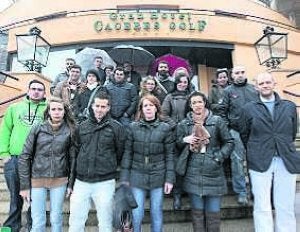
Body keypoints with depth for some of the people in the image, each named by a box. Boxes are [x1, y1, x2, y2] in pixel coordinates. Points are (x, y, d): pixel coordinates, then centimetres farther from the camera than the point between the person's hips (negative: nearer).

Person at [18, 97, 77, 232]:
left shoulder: (69, 131, -1)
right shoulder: (37, 129, -3)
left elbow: (73, 158, 2)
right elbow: (24, 157, -1)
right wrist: (24, 185, -3)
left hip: (60, 180, 0)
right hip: (37, 180, 0)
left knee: (56, 219, 11)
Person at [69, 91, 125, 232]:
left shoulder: (116, 127, -4)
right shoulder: (82, 126, 6)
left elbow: (120, 153, 2)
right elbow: (76, 151, 14)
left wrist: (109, 167, 7)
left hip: (105, 182, -3)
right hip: (81, 181, 3)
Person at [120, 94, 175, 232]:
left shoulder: (165, 128, -1)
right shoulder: (133, 127, 0)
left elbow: (169, 155, -1)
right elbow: (127, 153, 1)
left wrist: (169, 179, -4)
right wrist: (124, 178, -2)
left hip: (158, 177, 0)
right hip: (137, 176, 0)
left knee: (156, 213, 12)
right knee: (137, 214, 6)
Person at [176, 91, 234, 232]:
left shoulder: (217, 121, 0)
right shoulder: (183, 124, 4)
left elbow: (229, 142, 4)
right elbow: (176, 145, 10)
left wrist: (218, 157, -8)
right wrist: (184, 140, -10)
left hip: (214, 174, -1)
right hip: (193, 175, 1)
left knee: (213, 213, 9)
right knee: (197, 212, 11)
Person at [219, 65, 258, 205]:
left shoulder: (253, 89, 10)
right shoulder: (228, 91, 2)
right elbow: (222, 110, 0)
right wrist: (226, 126, -6)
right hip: (236, 131, -3)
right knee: (237, 160, 2)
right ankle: (241, 192, 15)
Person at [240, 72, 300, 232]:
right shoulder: (249, 108, 4)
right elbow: (244, 135, 10)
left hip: (287, 162, 2)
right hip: (260, 162, -2)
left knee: (286, 207, 7)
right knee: (262, 208, 1)